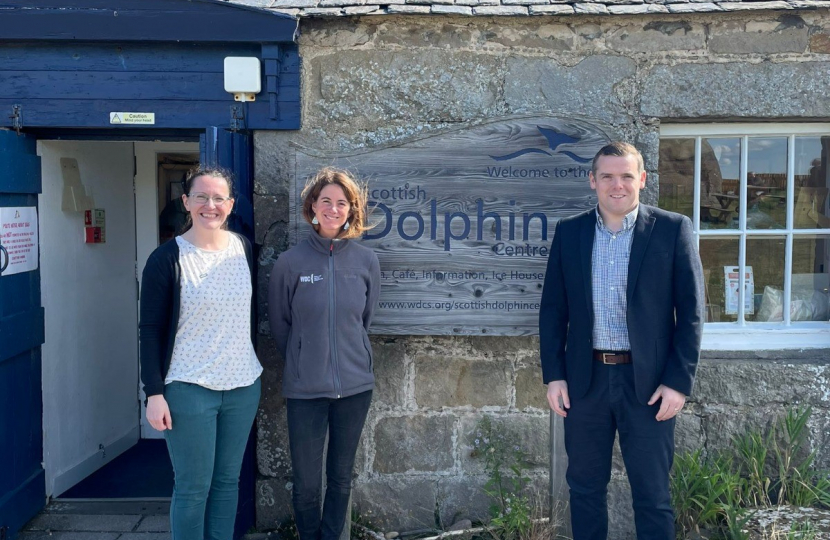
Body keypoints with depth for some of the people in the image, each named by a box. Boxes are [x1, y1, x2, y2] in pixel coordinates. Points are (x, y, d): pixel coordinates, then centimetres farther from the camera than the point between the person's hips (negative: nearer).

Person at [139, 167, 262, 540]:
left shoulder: (244, 249, 4)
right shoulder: (167, 258, -8)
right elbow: (151, 330, -6)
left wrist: (259, 369, 14)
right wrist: (154, 393, -11)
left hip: (243, 385, 4)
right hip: (189, 389, -4)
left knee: (228, 481, 14)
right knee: (193, 487, 3)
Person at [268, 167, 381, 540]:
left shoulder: (366, 261, 0)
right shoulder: (290, 262, -6)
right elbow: (279, 324, 4)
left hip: (354, 385, 2)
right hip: (305, 389, -2)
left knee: (341, 477, 14)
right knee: (306, 482, 5)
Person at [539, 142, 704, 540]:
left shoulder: (672, 229, -3)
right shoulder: (568, 232, 4)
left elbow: (691, 311, -4)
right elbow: (552, 309, 6)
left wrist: (679, 381, -9)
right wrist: (553, 374, 0)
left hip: (649, 382, -2)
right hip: (585, 380, 3)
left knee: (652, 493, 8)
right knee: (585, 487, 14)